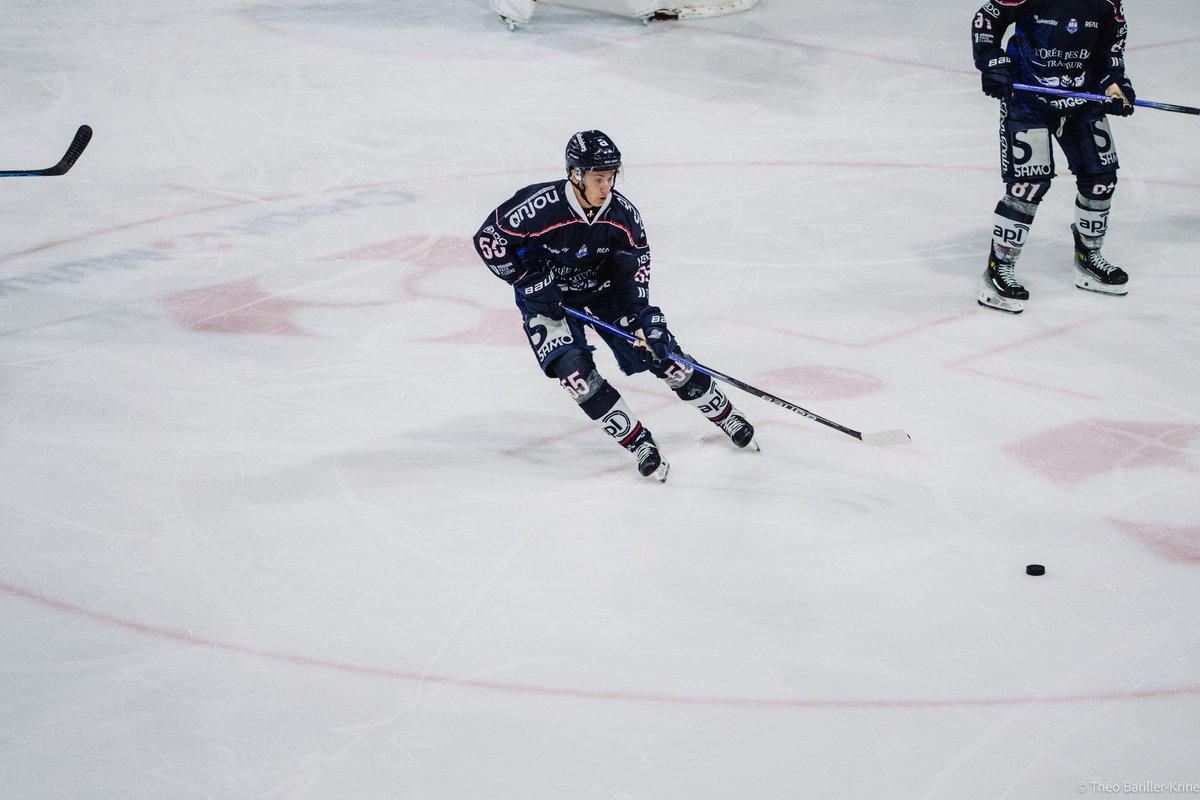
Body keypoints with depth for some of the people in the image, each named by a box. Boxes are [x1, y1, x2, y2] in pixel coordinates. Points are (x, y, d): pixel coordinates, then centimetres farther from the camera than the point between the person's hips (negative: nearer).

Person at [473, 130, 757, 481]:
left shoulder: (621, 212, -19)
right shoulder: (540, 206, -31)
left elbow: (636, 259, -5)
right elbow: (488, 238, -23)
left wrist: (640, 313, -15)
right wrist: (530, 281, -23)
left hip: (603, 287, 3)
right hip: (547, 294, -3)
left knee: (663, 353, -2)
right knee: (574, 369, -22)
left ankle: (726, 416, 18)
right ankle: (639, 443, -9)